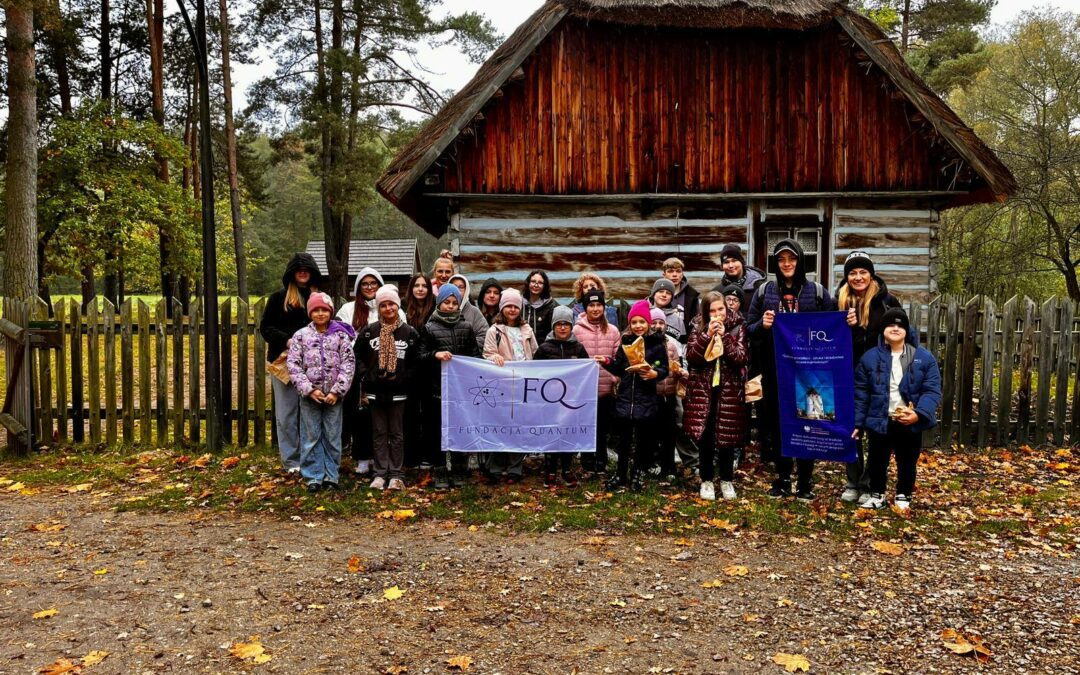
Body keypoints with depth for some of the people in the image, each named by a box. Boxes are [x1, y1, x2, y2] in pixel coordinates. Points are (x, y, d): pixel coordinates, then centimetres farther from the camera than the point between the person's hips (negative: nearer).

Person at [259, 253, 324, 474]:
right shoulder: (279, 297, 5)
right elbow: (265, 327, 3)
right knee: (287, 413, 1)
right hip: (284, 362, -1)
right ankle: (291, 460, 8)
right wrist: (286, 340, -12)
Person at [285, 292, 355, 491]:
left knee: (332, 437, 7)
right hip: (309, 395, 0)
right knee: (311, 437, 6)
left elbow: (348, 364, -3)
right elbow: (293, 365, -3)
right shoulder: (301, 335, 2)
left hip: (334, 395, 0)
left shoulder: (340, 335, 1)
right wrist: (309, 389, -12)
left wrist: (337, 391, -11)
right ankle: (314, 476, 15)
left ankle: (331, 475, 17)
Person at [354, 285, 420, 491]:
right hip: (375, 391, 1)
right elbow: (359, 358, 7)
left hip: (398, 392, -1)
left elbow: (415, 363, 4)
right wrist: (365, 377, -3)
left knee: (397, 434, 6)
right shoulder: (369, 331, 3)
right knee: (379, 434, 8)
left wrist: (405, 378, -6)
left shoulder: (410, 333, 1)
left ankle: (396, 474, 12)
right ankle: (380, 474, 13)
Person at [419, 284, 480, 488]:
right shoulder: (429, 328, 2)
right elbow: (420, 357, -3)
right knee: (439, 431, 3)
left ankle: (457, 472, 18)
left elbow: (475, 355, 10)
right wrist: (435, 355, -21)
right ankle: (440, 473, 12)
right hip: (438, 387, -2)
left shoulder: (466, 327, 8)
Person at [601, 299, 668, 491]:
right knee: (624, 438, 10)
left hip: (646, 399, -3)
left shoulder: (657, 343, -3)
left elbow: (665, 370, -6)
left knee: (643, 438, 6)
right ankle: (620, 474, 20)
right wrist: (608, 362, -6)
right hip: (625, 397, 3)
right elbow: (619, 369, 12)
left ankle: (637, 474, 20)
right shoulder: (625, 341, 9)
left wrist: (654, 373, -26)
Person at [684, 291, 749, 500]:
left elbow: (742, 357, -10)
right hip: (703, 390, 1)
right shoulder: (698, 328, 2)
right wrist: (707, 335, -16)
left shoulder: (737, 328, 0)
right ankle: (707, 480, 17)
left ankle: (727, 480, 20)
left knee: (727, 436, 4)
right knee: (704, 436, 4)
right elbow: (691, 357, -8)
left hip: (729, 391, 0)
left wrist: (724, 336, -16)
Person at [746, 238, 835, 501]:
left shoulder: (818, 291, 3)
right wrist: (762, 325, -13)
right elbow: (749, 328, 8)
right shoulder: (764, 291, 7)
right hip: (775, 369, 1)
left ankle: (805, 483, 14)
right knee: (778, 423, 8)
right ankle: (782, 480, 20)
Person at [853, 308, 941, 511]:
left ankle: (904, 497, 34)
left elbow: (932, 390, -8)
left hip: (910, 423, 0)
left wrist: (919, 413, -23)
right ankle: (877, 495, 32)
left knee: (907, 463, 15)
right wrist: (858, 423, -1)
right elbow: (861, 393, 1)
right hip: (879, 421, 0)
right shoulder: (870, 357, -3)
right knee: (877, 461, 13)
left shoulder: (924, 358, -4)